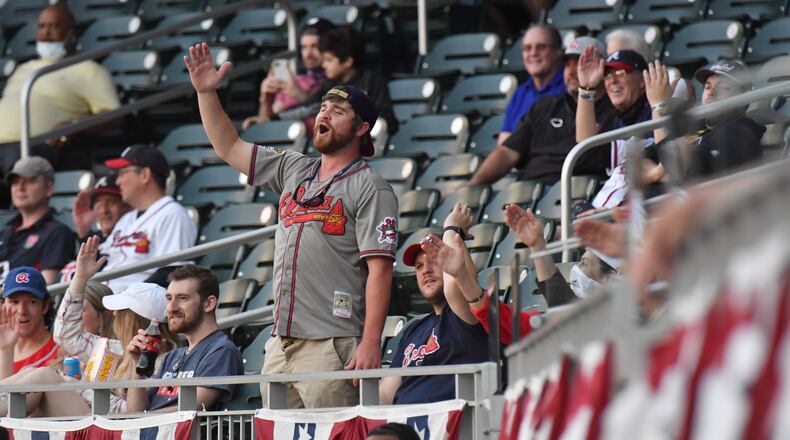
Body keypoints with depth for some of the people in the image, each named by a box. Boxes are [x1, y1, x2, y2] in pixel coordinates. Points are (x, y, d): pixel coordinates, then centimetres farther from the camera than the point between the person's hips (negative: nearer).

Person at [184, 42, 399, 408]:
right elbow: (229, 148, 26)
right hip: (280, 344, 8)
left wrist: (370, 343, -20)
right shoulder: (293, 170, 19)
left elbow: (379, 268, -12)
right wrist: (206, 93, 13)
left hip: (331, 346, -8)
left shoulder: (369, 189, -4)